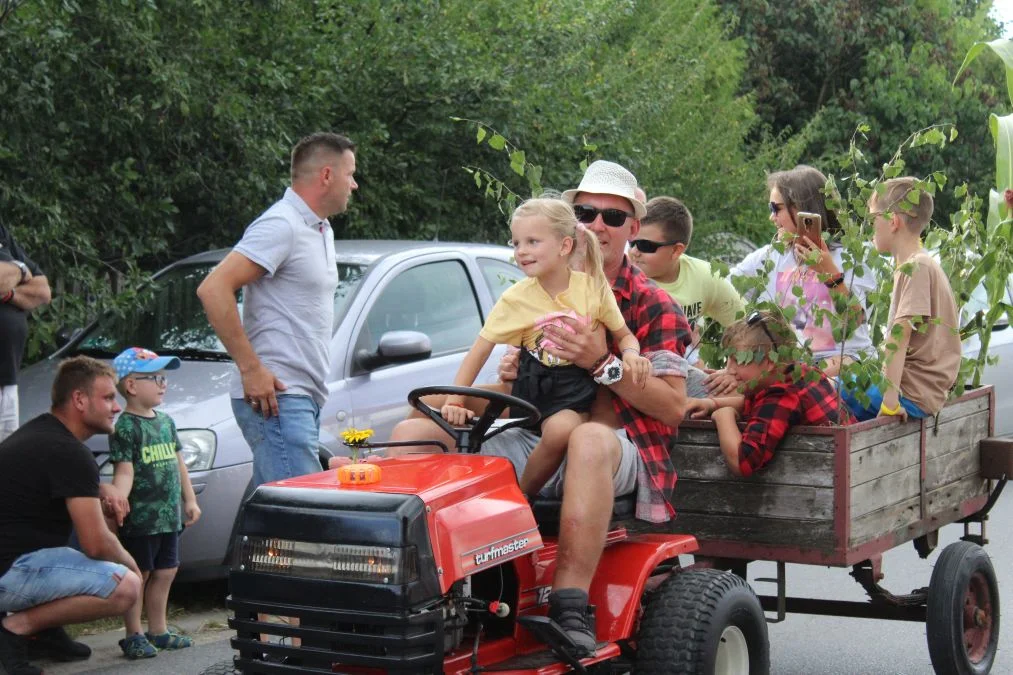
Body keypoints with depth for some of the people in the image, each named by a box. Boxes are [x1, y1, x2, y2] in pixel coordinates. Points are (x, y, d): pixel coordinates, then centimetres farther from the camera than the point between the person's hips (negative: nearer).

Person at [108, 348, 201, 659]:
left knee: (164, 573, 14)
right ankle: (133, 635, 7)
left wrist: (189, 499, 19)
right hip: (140, 516, -8)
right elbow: (124, 472, -18)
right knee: (138, 574, -1)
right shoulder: (125, 427, -11)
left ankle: (158, 630, 25)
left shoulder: (165, 421, 13)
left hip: (168, 515, 8)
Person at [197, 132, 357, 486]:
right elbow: (213, 289, -21)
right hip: (276, 397, -10)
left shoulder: (321, 231, 20)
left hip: (304, 398, 10)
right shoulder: (282, 225, -12)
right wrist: (251, 368, -21)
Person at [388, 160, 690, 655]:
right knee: (414, 432, -10)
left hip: (619, 447, -5)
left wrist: (603, 362, -17)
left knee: (589, 438, -42)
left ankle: (570, 609, -41)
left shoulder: (653, 306, 6)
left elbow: (674, 407, -4)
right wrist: (509, 377, 2)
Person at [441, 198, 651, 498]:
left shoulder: (593, 287, -3)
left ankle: (522, 496, -7)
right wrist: (455, 400, -12)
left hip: (578, 387, 0)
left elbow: (623, 334, 9)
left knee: (561, 428, -30)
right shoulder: (515, 298, -4)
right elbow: (480, 350, -3)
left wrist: (631, 354, -15)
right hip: (535, 386, 0)